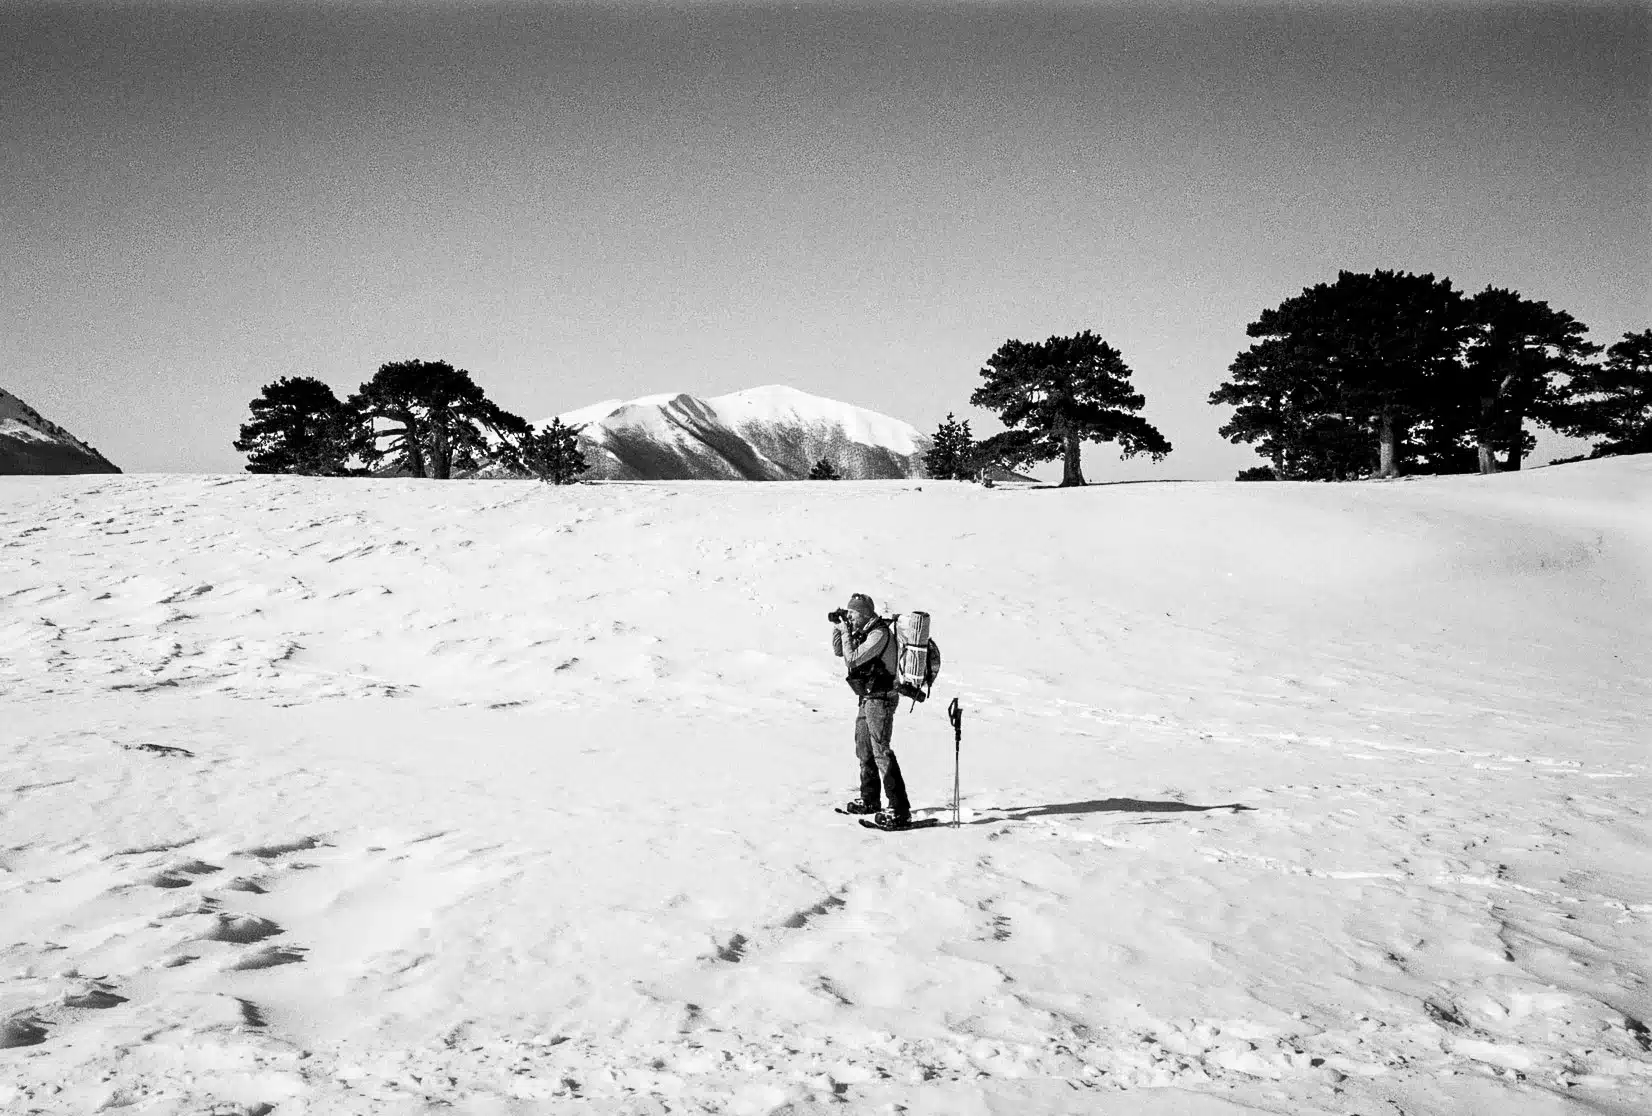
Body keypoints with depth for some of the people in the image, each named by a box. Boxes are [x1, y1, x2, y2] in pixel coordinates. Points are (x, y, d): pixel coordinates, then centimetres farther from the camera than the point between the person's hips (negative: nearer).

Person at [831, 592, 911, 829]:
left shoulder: (879, 633, -19)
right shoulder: (864, 632, 10)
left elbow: (852, 659, -23)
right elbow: (839, 652, 18)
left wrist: (846, 631, -16)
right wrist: (838, 627, 5)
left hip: (881, 699, -10)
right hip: (868, 698, 10)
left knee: (882, 752, -13)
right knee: (864, 750, 19)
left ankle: (900, 811, -15)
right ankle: (870, 801, 33)